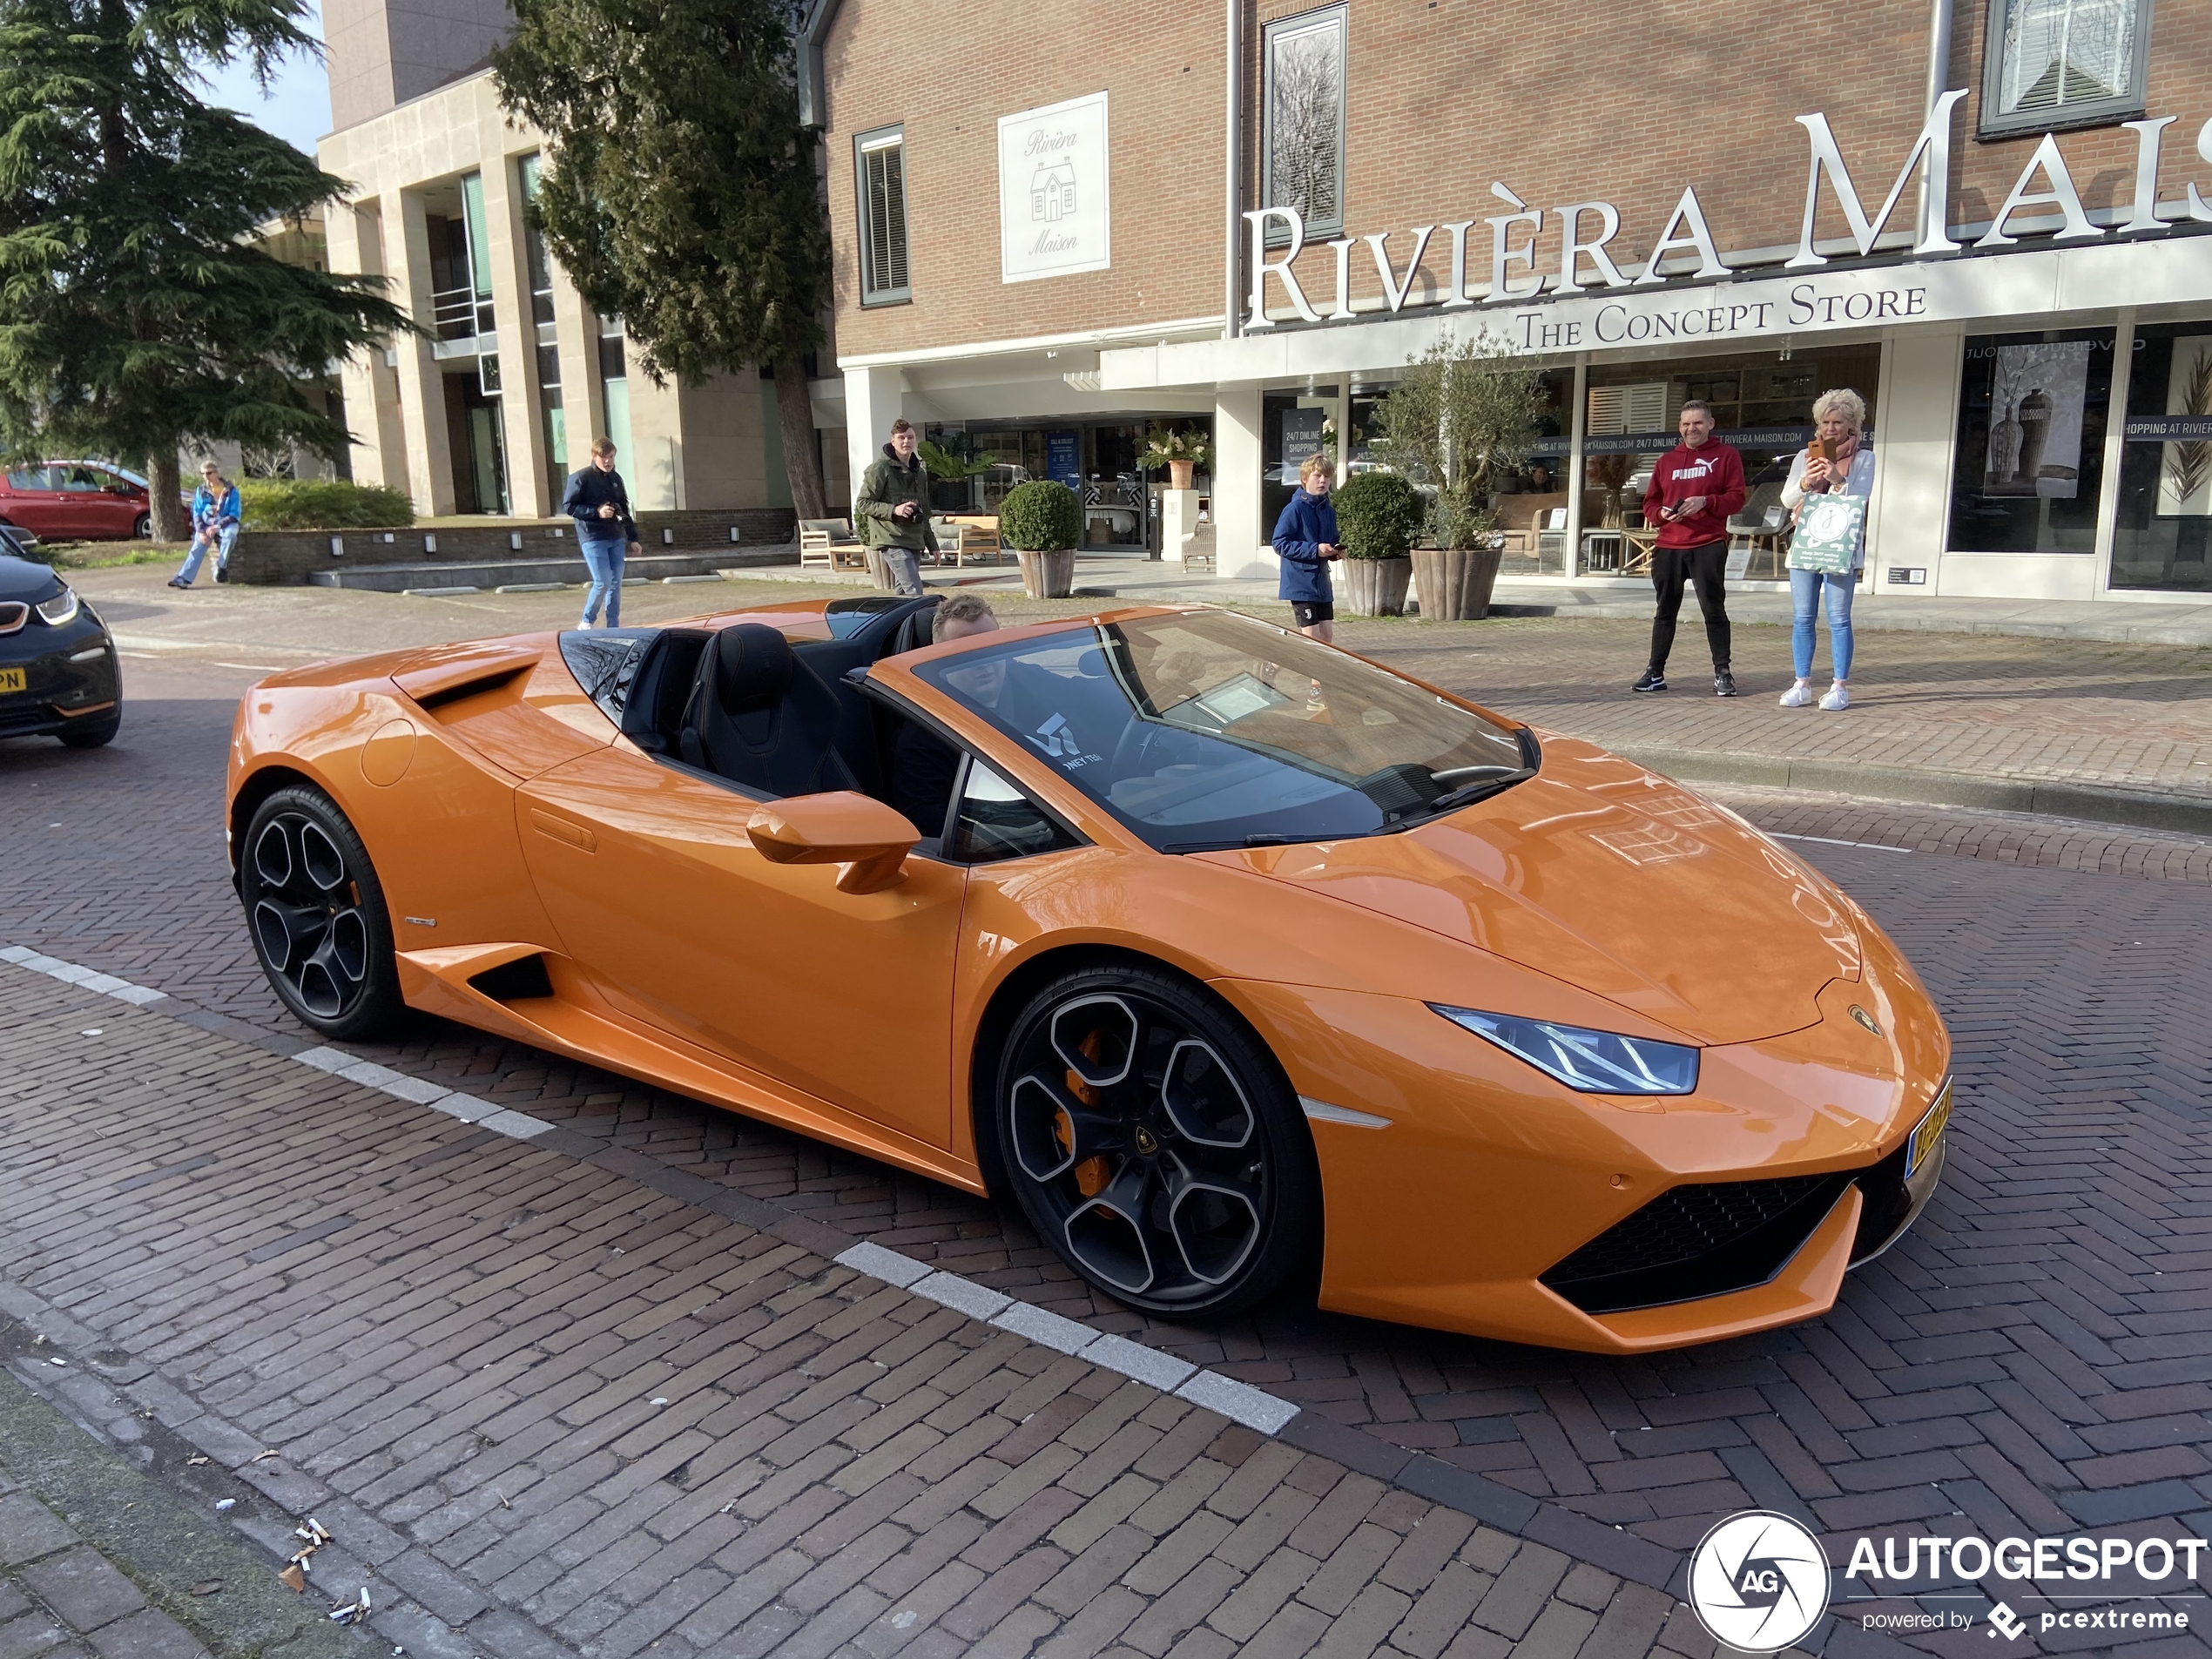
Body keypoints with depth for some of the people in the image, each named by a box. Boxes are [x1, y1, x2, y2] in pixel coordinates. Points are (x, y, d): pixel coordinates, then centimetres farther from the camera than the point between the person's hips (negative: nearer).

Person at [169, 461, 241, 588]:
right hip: (207, 524, 2)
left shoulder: (231, 490, -5)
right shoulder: (201, 491, 4)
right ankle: (184, 578, -38)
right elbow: (197, 514, 3)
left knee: (230, 534, -38)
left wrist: (217, 527, -23)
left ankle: (221, 567, -24)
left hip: (226, 523, -2)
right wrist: (201, 532, -15)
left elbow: (234, 515, -10)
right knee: (199, 544, -25)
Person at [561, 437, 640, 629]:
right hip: (593, 539, -6)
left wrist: (632, 538, 15)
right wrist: (596, 512, -18)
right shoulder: (582, 478, -7)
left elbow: (624, 510, 19)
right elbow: (568, 506, -8)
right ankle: (586, 622, 9)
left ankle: (613, 627, 12)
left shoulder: (616, 478, 13)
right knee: (603, 583, -11)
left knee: (616, 583, 4)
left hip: (617, 539, 6)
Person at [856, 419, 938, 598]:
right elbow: (862, 504, -7)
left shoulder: (920, 472, 18)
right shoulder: (880, 469, -5)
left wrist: (932, 545, 20)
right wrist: (894, 510, -19)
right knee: (915, 595, -18)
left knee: (902, 594, 9)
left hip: (914, 543, 8)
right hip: (892, 542, -7)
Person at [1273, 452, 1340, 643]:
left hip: (1322, 584, 7)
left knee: (1327, 636, 9)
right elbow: (1280, 544, -16)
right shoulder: (1295, 509, -12)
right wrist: (1314, 550, -21)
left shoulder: (1329, 511, 10)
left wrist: (1336, 552, -2)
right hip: (1301, 585, -7)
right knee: (1312, 637, -6)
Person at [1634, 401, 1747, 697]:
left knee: (1714, 609, -2)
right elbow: (1650, 503, 14)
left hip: (1709, 545, -4)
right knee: (1665, 611, 8)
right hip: (1669, 547, 4)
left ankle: (1722, 673, 3)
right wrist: (1662, 513, -8)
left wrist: (1705, 502, -18)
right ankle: (1655, 673, 12)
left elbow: (1737, 497, -2)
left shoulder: (1725, 456, 5)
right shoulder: (1667, 460, 15)